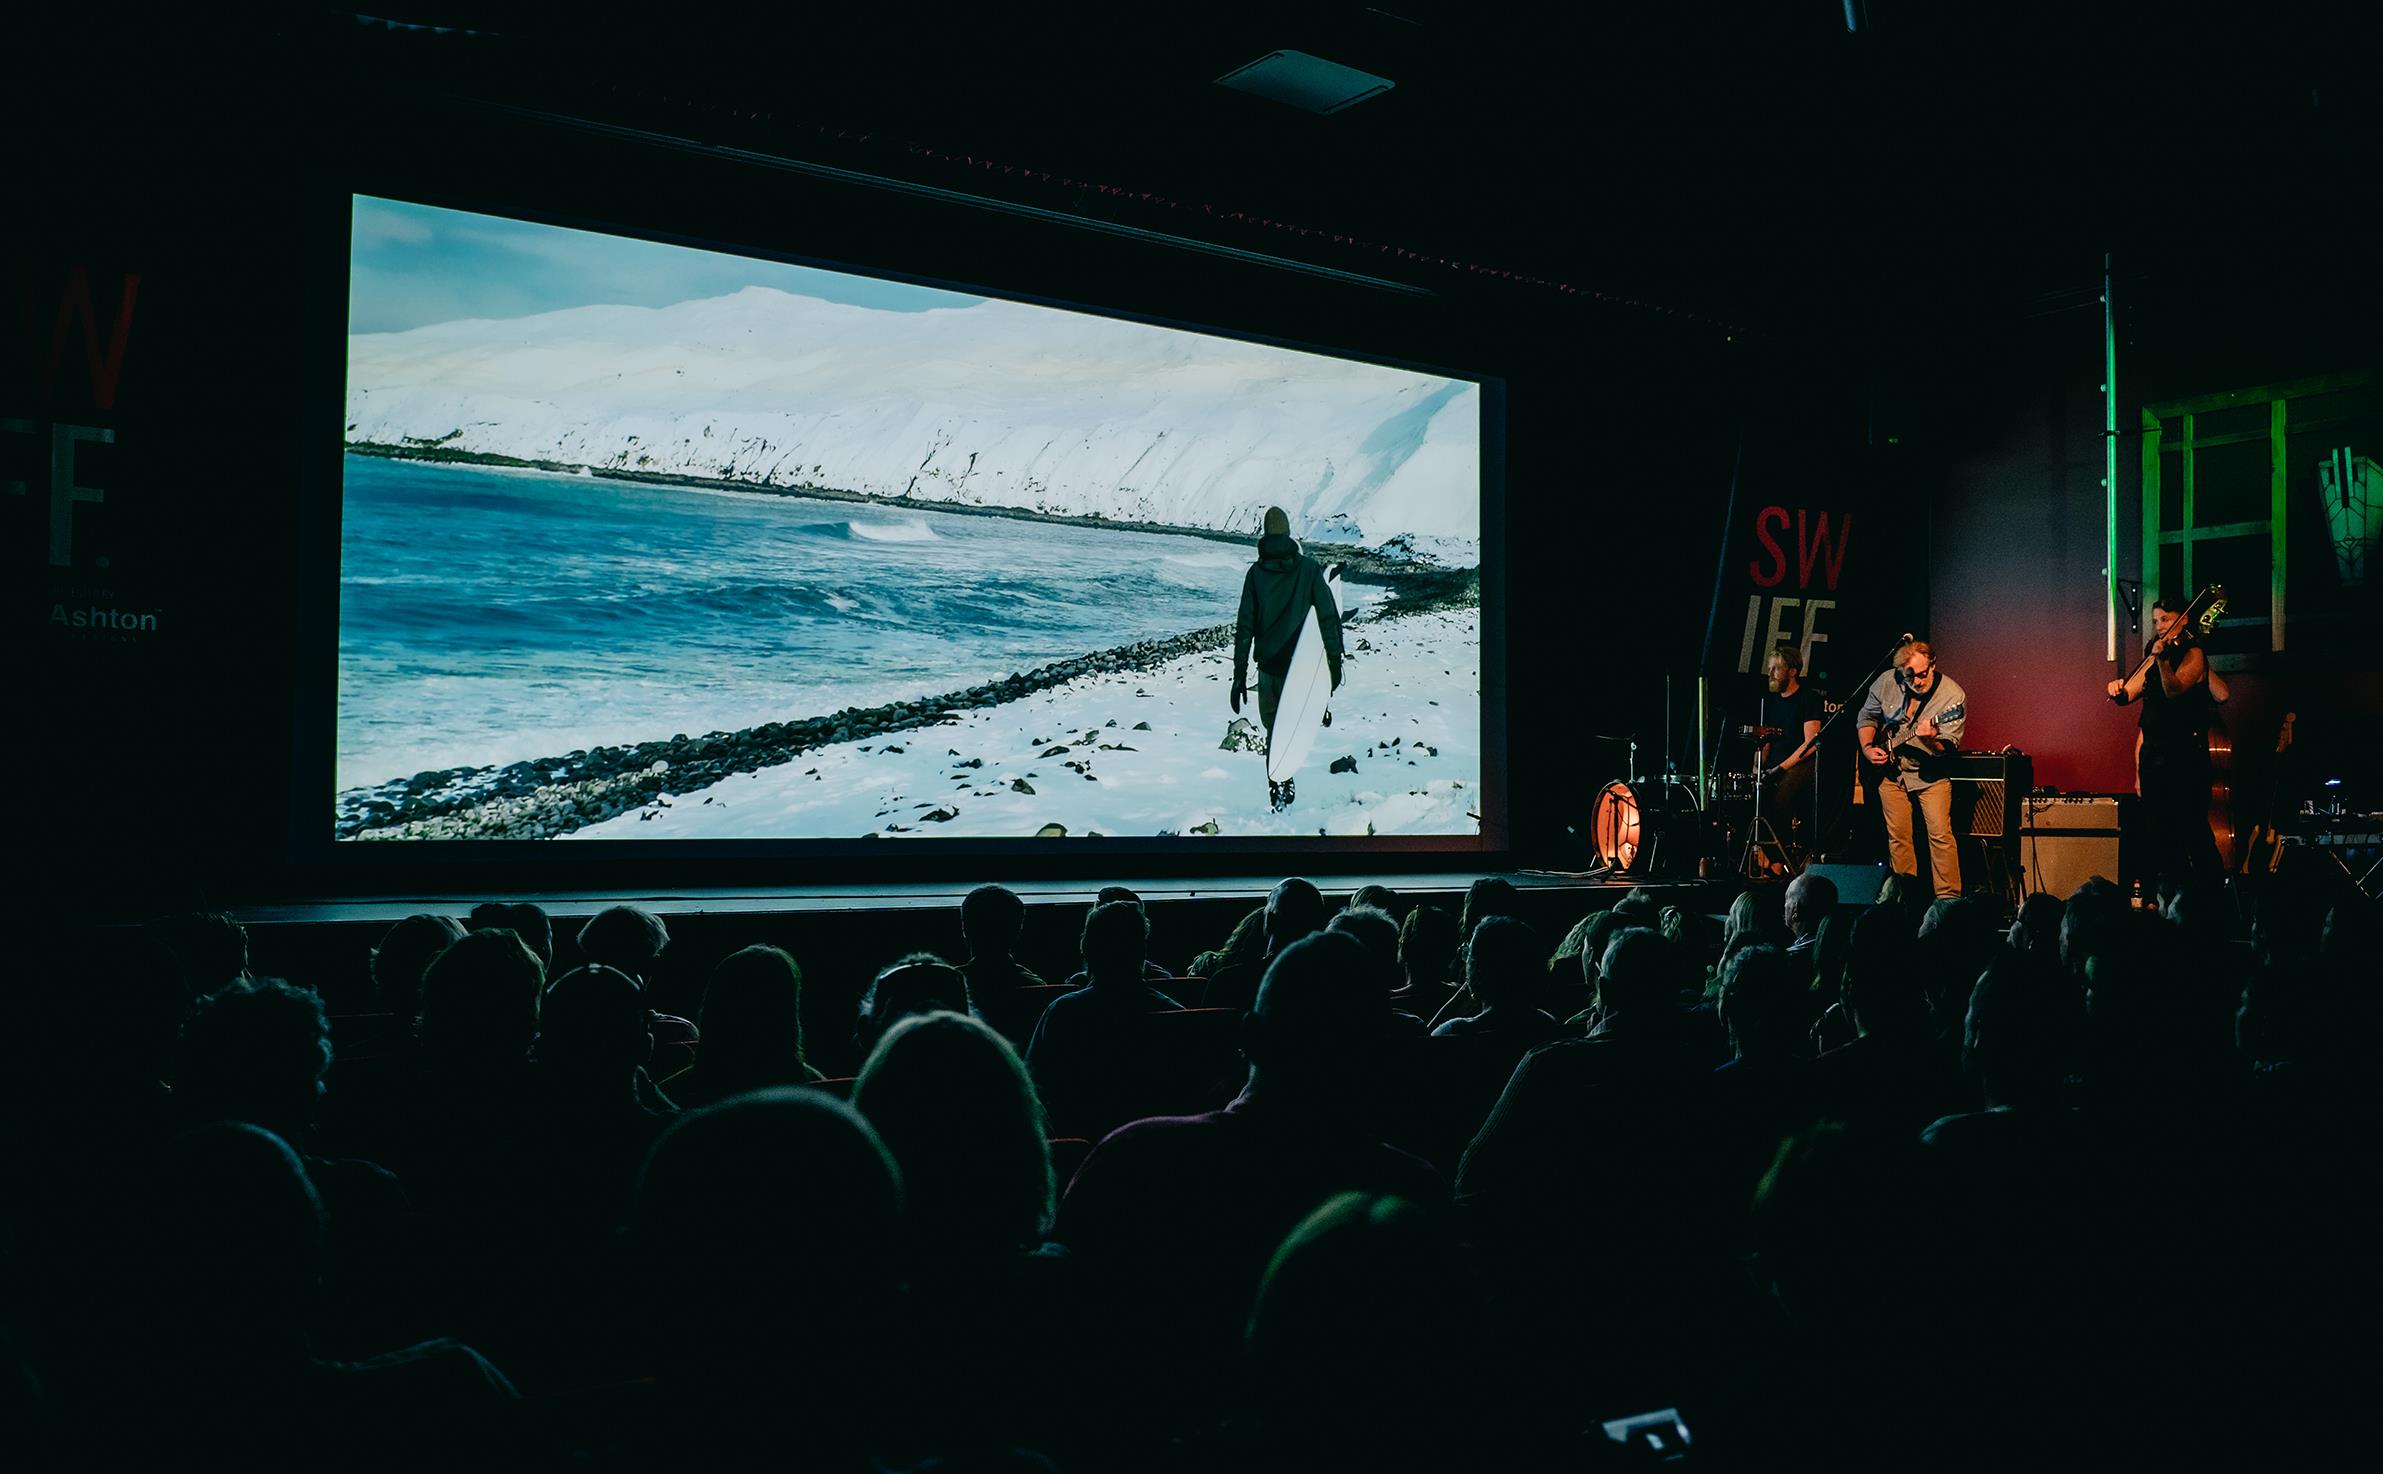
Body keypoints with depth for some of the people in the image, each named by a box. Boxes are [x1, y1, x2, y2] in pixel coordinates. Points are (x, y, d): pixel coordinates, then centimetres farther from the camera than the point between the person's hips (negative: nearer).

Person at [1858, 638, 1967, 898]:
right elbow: (1866, 717, 10)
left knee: (1940, 834, -11)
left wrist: (1931, 739, -37)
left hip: (1930, 774, -3)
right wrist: (1868, 748, -4)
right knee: (1897, 836, 5)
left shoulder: (1952, 696, -18)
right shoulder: (1886, 683, -8)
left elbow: (1948, 749, -17)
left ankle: (1949, 898, -3)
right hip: (1890, 769, 3)